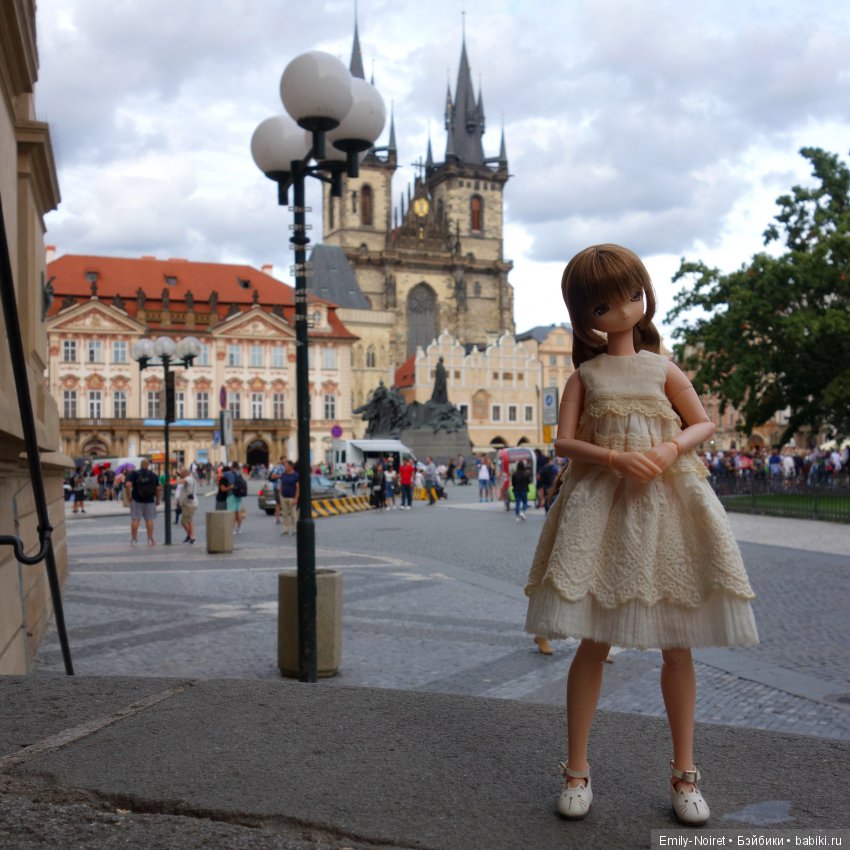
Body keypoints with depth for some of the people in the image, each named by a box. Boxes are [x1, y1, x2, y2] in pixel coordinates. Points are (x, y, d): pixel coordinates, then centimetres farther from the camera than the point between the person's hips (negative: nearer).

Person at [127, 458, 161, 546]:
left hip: (136, 500, -1)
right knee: (149, 520, 5)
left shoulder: (134, 473, -2)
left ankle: (133, 539, 6)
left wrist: (129, 496, -5)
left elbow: (128, 485, -16)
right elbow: (158, 488, 0)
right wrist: (157, 499, 10)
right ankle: (150, 539, 7)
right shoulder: (153, 475, 4)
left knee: (135, 520, 4)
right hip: (149, 501, 1)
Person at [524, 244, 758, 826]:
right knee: (594, 643, -2)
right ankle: (577, 768, 12)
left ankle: (685, 772, 19)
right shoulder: (585, 375, 7)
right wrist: (617, 457, -17)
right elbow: (564, 441, -2)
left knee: (677, 645, 4)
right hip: (602, 505, -1)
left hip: (665, 503, 1)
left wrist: (673, 447, -10)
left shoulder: (663, 369, 10)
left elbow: (704, 425, 11)